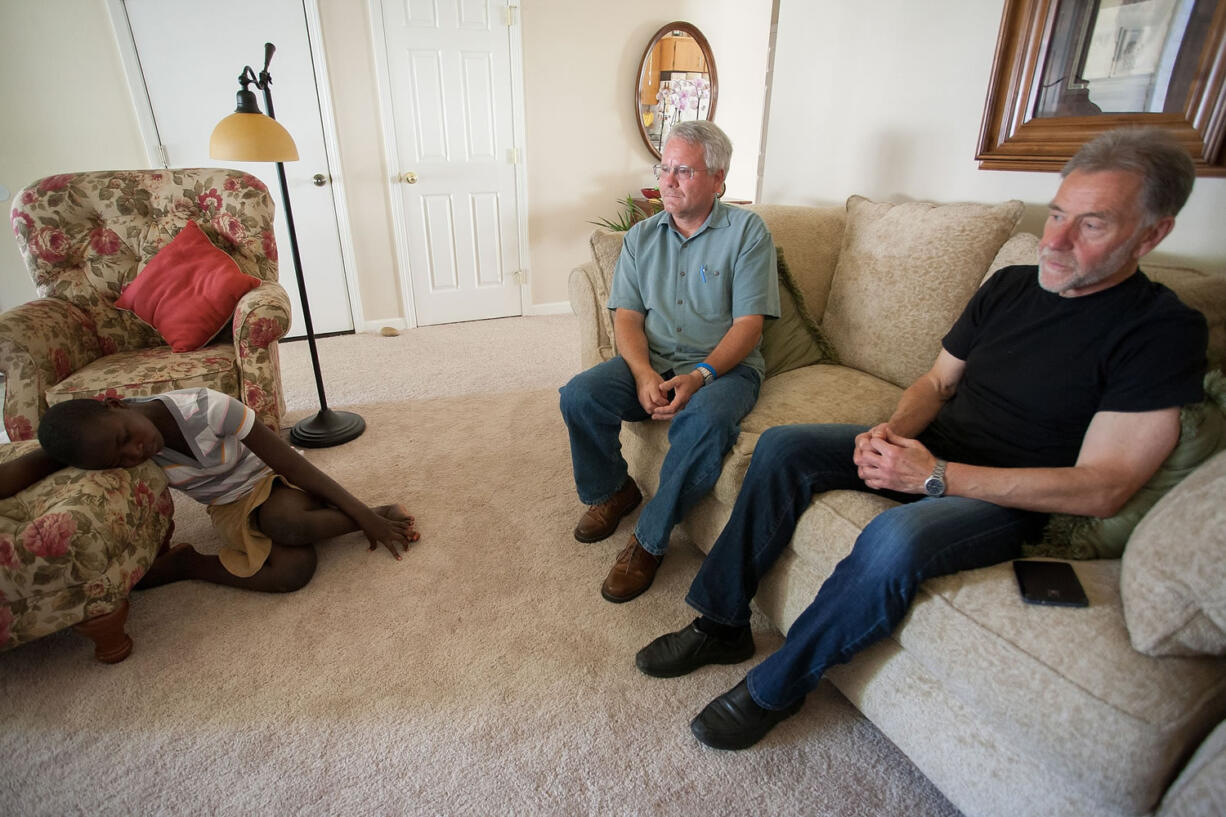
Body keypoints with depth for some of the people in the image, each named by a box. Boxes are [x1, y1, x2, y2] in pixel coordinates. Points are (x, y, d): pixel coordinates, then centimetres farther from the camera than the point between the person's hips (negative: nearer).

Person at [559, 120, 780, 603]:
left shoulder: (747, 232, 0)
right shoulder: (640, 237, 12)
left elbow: (748, 324, -8)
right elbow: (627, 317, 3)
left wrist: (699, 376, -24)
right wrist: (644, 374, -17)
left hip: (724, 366, -3)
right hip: (650, 363, 4)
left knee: (705, 420, -37)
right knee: (579, 396, -22)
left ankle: (650, 540, -15)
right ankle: (613, 491, 6)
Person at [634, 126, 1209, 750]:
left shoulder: (1164, 331, -11)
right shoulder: (1009, 285, 7)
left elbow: (1102, 488, -18)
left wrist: (938, 475, -24)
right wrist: (894, 431, -10)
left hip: (1009, 499, -6)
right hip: (928, 449, 6)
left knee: (897, 537, -37)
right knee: (780, 447, -13)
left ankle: (774, 688, -14)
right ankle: (721, 625, -5)